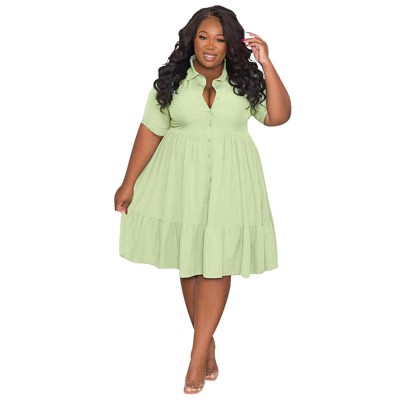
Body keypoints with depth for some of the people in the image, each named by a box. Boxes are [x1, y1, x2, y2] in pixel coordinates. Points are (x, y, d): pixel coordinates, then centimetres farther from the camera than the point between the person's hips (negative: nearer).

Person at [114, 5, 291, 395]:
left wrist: (267, 65, -14)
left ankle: (198, 354, 2)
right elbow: (150, 132, 0)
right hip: (182, 179, 1)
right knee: (189, 260, 7)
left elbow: (278, 116, -10)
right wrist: (129, 183, 0)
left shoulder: (245, 79, 0)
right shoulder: (171, 79, -1)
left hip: (229, 180, -1)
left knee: (217, 262, -4)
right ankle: (207, 343, 23)